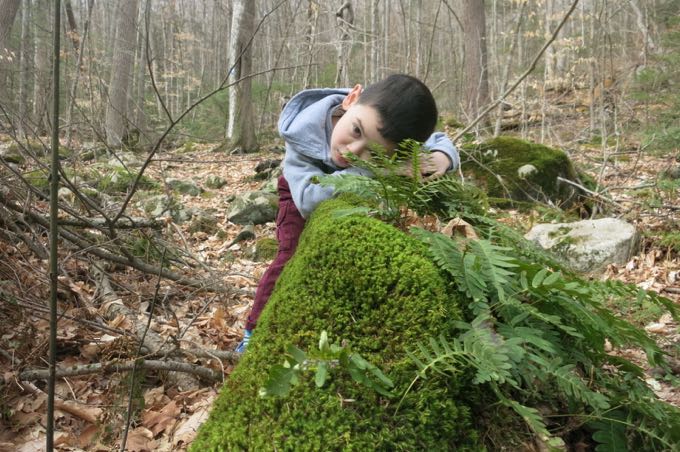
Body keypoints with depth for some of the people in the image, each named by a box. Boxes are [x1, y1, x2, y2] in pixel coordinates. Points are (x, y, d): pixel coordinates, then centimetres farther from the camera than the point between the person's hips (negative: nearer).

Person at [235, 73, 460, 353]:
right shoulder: (304, 133, -44)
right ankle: (255, 332, -1)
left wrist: (441, 158, -46)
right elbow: (310, 199, -54)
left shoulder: (390, 129, -38)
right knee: (294, 256, -16)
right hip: (304, 190, -2)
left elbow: (439, 141, -20)